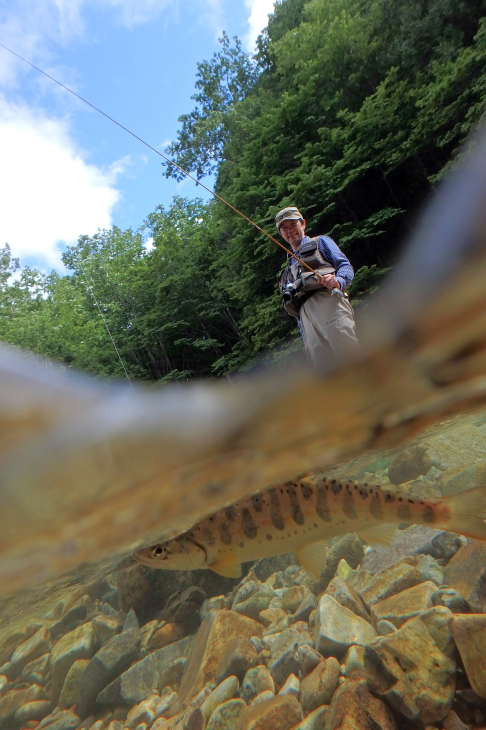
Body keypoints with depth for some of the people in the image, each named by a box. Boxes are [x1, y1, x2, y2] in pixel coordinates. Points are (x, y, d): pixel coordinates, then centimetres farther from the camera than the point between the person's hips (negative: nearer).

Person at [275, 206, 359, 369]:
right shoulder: (290, 266, 35)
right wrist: (305, 338, 19)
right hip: (306, 317, 4)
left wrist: (338, 281, -18)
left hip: (328, 302, -4)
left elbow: (346, 265, 6)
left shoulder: (320, 242, 23)